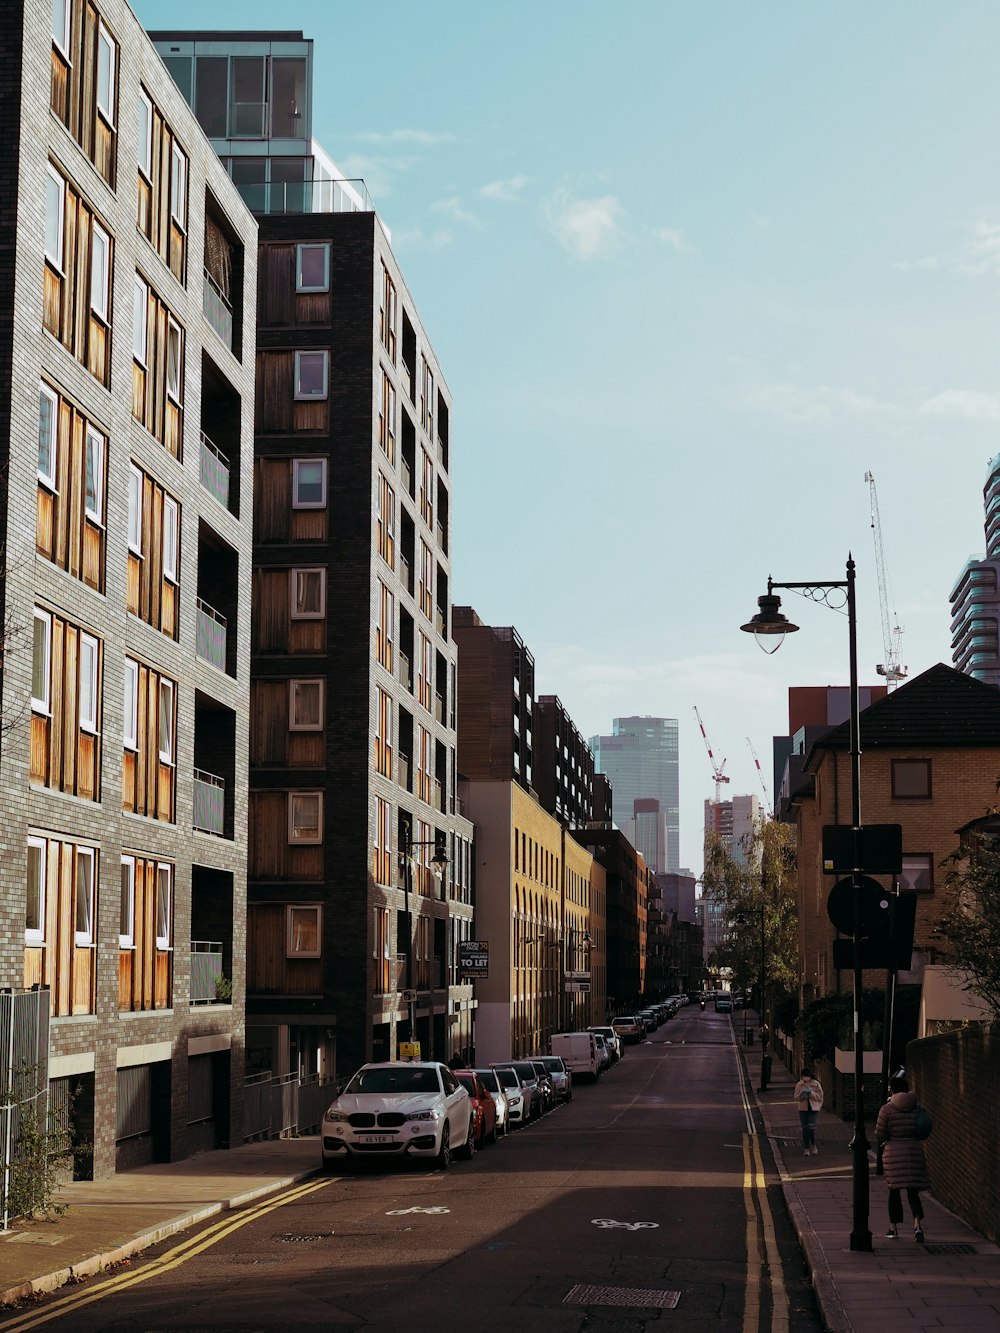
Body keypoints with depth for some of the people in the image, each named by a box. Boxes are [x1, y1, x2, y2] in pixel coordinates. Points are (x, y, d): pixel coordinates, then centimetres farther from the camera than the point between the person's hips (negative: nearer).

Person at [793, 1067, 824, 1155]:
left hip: (813, 1108, -2)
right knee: (805, 1128, 3)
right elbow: (796, 1097, 3)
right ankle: (806, 1149, 11)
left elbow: (820, 1096, -3)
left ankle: (813, 1146, 9)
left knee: (811, 1127, -14)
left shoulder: (816, 1084, -3)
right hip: (803, 1109, 2)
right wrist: (801, 1094, -18)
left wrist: (812, 1094, -20)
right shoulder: (799, 1085, 3)